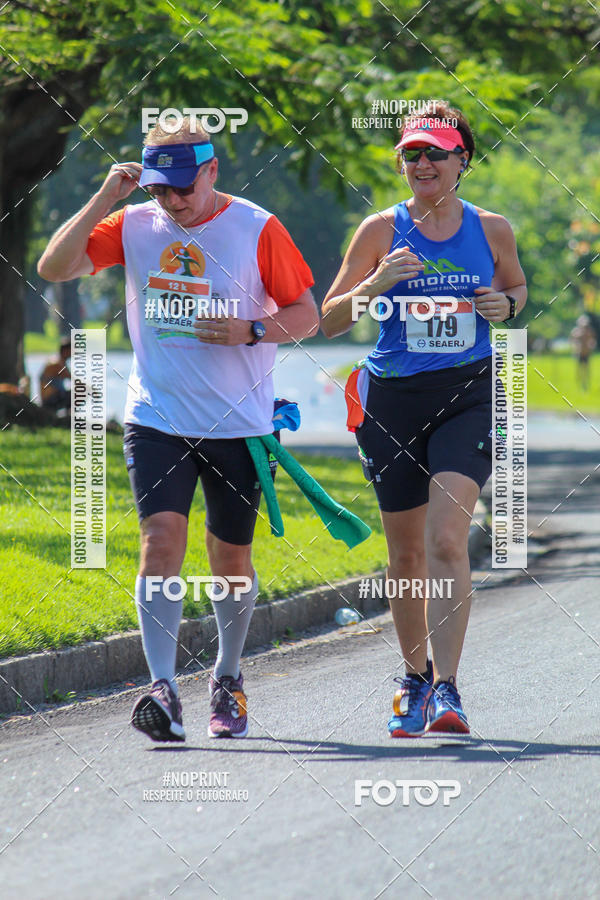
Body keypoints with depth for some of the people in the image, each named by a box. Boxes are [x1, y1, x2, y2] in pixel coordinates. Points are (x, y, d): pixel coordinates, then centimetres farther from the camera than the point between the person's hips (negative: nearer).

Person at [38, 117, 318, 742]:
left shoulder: (256, 228, -4)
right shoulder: (134, 227, 3)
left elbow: (306, 315, 1)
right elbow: (53, 269, -5)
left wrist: (251, 331, -17)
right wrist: (104, 200, -11)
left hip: (238, 425, -1)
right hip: (156, 420, 1)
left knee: (231, 560, 9)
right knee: (161, 540, -16)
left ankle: (227, 677, 31)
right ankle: (163, 689, -21)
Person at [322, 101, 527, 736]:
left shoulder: (491, 230, 4)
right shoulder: (382, 230, 1)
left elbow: (517, 287, 23)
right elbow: (329, 321, 2)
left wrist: (505, 304, 0)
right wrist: (375, 284, -16)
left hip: (467, 395, -1)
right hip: (392, 396, 1)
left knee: (447, 540, -18)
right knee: (406, 551, 10)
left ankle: (446, 687, -19)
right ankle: (415, 677, 30)